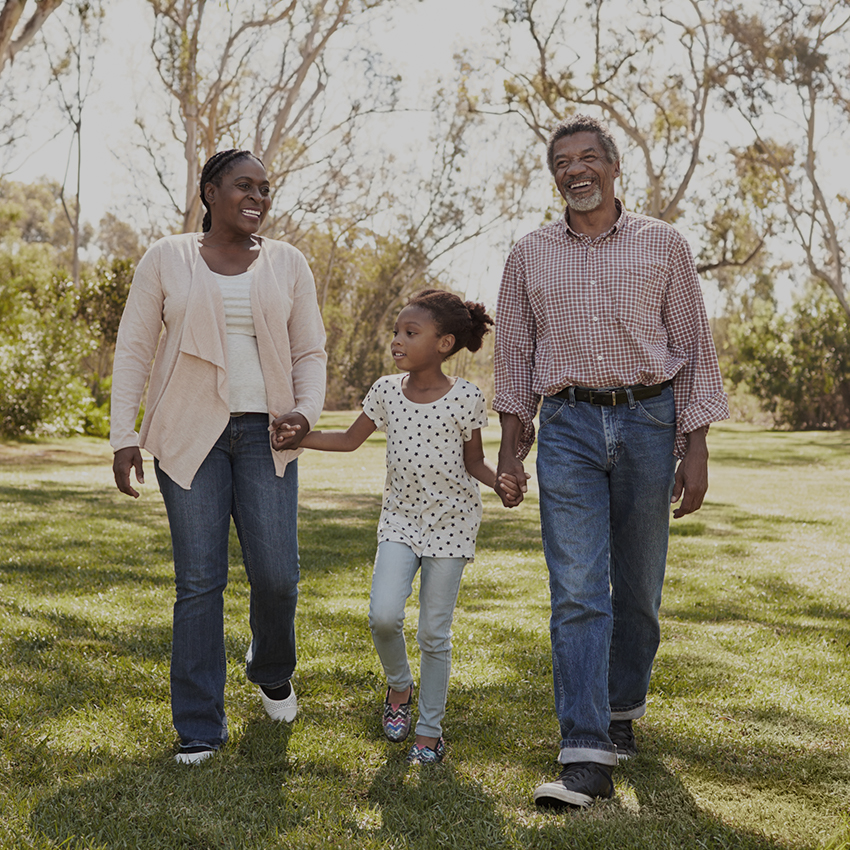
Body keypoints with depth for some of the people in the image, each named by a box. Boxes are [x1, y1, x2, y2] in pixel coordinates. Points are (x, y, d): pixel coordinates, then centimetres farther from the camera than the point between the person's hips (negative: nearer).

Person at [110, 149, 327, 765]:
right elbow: (134, 350, 4)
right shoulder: (168, 259, 4)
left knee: (277, 573, -5)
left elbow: (310, 352, 12)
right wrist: (124, 435, -3)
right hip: (190, 435, -1)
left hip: (265, 435, 2)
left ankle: (272, 672, 28)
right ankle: (200, 726, 8)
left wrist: (307, 412, -6)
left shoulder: (288, 264, 9)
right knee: (199, 580, -2)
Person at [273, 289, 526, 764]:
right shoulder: (387, 391, 0)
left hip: (451, 521, -3)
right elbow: (351, 440, 10)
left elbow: (474, 461, 0)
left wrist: (501, 482, -19)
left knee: (434, 632, 0)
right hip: (401, 517, 3)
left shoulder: (465, 397, -9)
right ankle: (399, 685, 17)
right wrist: (299, 436, -2)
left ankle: (430, 730, 15)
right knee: (384, 616, -14)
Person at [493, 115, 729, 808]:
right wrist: (511, 437, 7)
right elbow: (515, 353, 15)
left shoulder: (664, 245, 5)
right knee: (576, 591, -9)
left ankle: (623, 707, 30)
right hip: (567, 426, 0)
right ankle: (587, 755, -11)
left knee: (638, 586, 8)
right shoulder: (530, 256, 10)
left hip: (648, 419, 0)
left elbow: (694, 348, 4)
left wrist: (695, 447, -2)